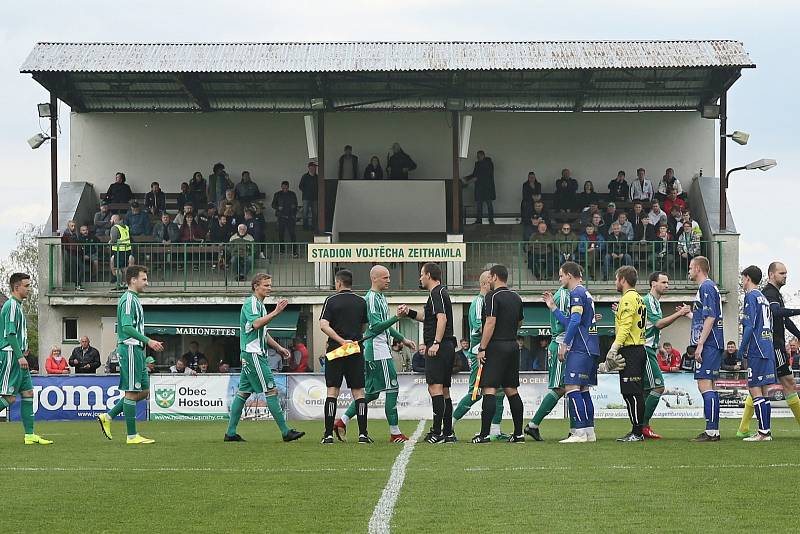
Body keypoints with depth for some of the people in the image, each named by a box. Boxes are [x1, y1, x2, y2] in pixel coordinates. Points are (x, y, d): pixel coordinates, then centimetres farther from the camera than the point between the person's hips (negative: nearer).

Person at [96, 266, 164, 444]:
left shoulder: (133, 299, 20)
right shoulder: (128, 299, -12)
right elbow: (127, 327, -21)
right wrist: (148, 341, -24)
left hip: (136, 350, 10)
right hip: (130, 349, -10)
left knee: (144, 391, 11)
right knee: (132, 392, -6)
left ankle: (108, 417, 13)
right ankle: (132, 436, -2)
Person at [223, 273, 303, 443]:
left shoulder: (259, 304, 21)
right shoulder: (251, 303, -11)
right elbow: (256, 324, -28)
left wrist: (278, 348, 22)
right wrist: (276, 312, -30)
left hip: (253, 355, 11)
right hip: (253, 354, -11)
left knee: (244, 392, 9)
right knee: (271, 390, -10)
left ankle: (230, 433, 10)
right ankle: (285, 432, -10)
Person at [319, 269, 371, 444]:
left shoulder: (331, 300, -2)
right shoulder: (361, 302, 6)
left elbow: (324, 325, -14)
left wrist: (341, 340, -15)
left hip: (335, 351, -2)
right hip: (356, 351, 2)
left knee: (332, 391, 0)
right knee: (358, 392, 4)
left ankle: (328, 434, -3)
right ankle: (363, 433, -2)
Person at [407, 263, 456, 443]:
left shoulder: (436, 293, -9)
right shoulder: (441, 292, 22)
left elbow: (441, 318, -22)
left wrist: (436, 343, -26)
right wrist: (410, 313, 30)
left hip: (438, 348, -11)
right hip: (447, 347, 11)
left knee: (435, 387, -14)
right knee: (444, 391, 11)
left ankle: (437, 432, -18)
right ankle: (448, 433, 12)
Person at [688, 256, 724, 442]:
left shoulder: (706, 287, -11)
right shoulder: (710, 287, 20)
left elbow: (710, 318, -19)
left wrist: (700, 344, -20)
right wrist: (689, 313, 39)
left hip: (708, 344, -10)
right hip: (714, 344, 10)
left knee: (705, 385, -11)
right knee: (710, 387, 11)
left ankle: (711, 431, -14)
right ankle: (713, 430, 14)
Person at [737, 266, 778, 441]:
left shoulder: (751, 296, -7)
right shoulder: (764, 298, 19)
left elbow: (750, 326, -15)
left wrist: (742, 349, -10)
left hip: (756, 351, -9)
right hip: (768, 349, 9)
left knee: (755, 390, -8)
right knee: (764, 392, 10)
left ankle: (763, 432, -12)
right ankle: (766, 431, 11)